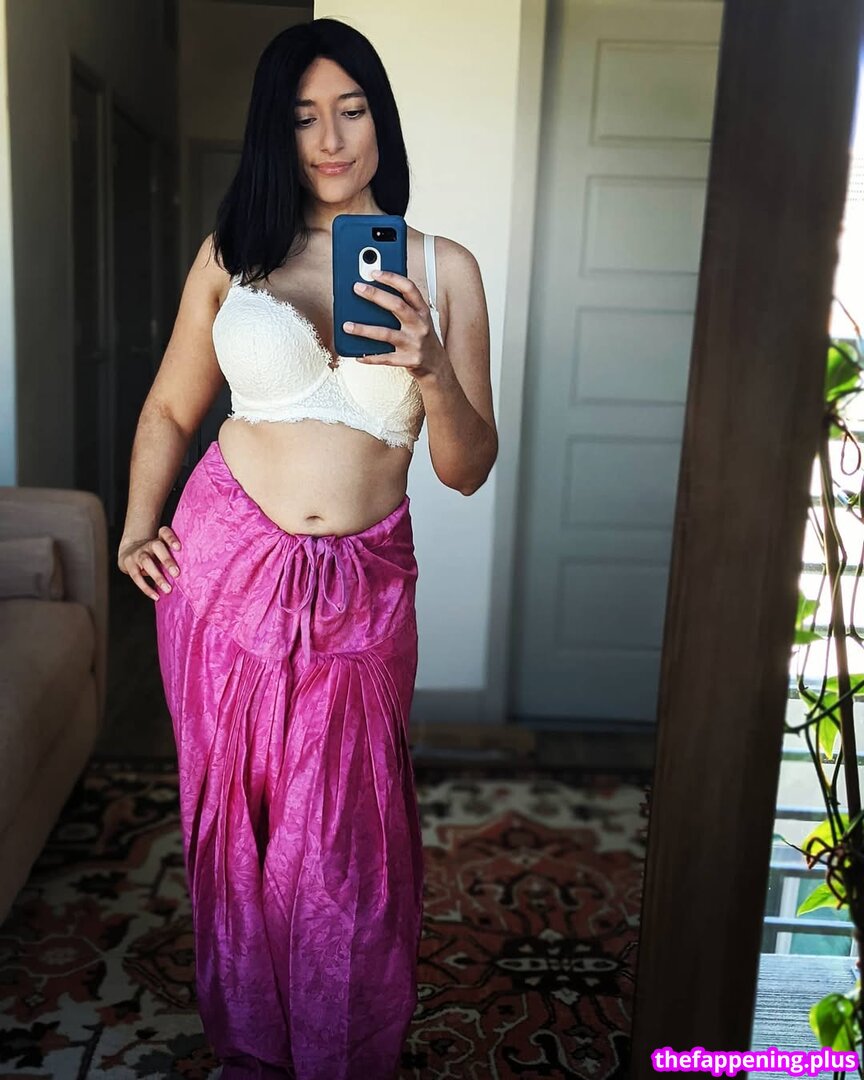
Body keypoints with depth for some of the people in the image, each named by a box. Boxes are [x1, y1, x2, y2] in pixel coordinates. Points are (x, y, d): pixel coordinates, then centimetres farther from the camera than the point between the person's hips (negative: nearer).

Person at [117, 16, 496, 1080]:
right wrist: (136, 529, 2)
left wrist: (433, 374, -18)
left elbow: (468, 469, 0)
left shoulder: (443, 267, 2)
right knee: (232, 815, 12)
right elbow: (169, 409, 14)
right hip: (225, 563, 1)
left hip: (362, 586, 0)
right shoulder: (233, 252, 4)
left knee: (347, 841, 6)